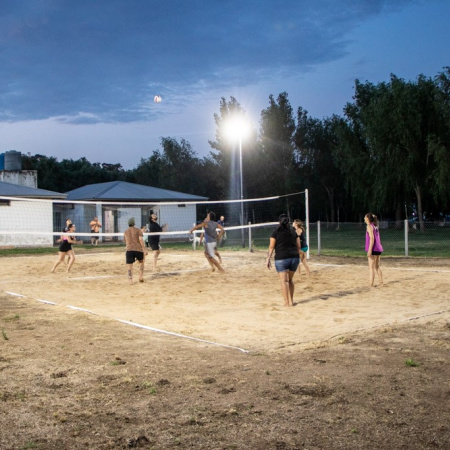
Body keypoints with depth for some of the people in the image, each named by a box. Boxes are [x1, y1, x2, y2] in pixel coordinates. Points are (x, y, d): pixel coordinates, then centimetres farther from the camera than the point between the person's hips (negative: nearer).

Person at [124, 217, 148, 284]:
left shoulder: (125, 232, 20)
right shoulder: (138, 230, 8)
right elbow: (141, 240, -5)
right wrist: (144, 249, -7)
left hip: (129, 250, 1)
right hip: (138, 249, -1)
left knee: (129, 265, 2)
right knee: (141, 262, 21)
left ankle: (130, 279, -13)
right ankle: (141, 276, 8)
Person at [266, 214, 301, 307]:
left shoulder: (276, 232, 1)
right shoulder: (293, 232, 12)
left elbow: (271, 246, -3)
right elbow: (298, 246, 13)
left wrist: (268, 259, 0)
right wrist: (297, 257, 22)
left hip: (281, 258, -4)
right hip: (294, 258, 4)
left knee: (284, 280, -1)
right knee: (290, 279, 18)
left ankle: (287, 302, -4)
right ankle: (291, 301, 21)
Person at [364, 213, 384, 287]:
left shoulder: (369, 226, -8)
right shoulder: (375, 226, 16)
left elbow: (372, 238, -17)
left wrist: (369, 250, -21)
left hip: (373, 249, -8)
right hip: (379, 248, 8)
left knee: (371, 267, -7)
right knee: (377, 266, 18)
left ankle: (371, 285, -10)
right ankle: (381, 282, 21)